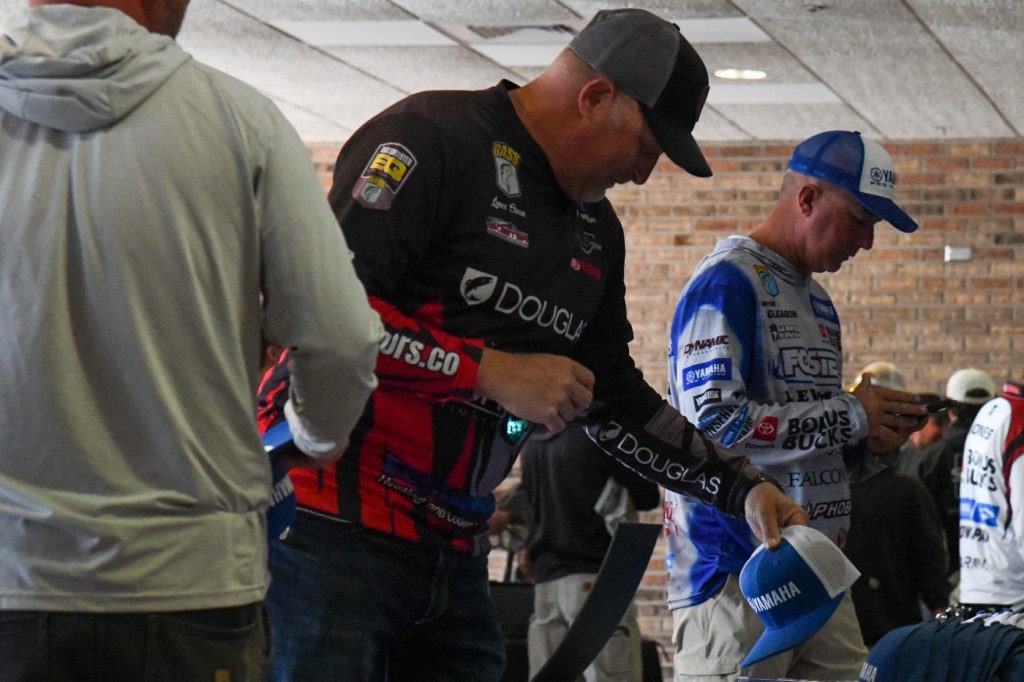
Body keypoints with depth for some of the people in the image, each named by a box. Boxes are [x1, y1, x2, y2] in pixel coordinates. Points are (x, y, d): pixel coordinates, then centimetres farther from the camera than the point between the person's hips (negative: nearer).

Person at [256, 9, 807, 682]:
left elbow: (615, 398, 26)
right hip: (334, 529, -8)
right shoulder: (434, 137, -10)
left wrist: (742, 487, 16)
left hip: (455, 551, 8)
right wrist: (491, 371, -19)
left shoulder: (596, 230, 18)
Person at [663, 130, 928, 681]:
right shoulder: (726, 283, -8)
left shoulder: (818, 302, 21)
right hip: (735, 576, -8)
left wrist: (871, 440, 3)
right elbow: (713, 421, -20)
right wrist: (851, 415, -12)